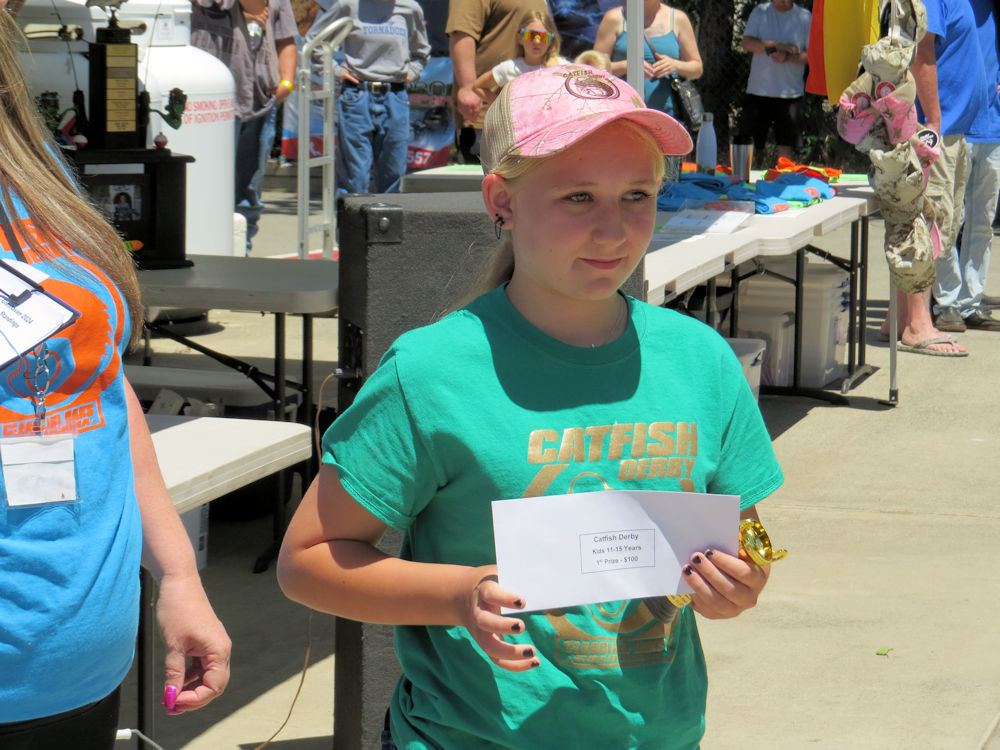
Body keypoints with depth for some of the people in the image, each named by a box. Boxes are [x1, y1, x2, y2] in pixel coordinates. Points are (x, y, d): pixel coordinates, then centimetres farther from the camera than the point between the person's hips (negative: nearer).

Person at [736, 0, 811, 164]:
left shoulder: (805, 17, 3)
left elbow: (812, 54, -1)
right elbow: (746, 42, -6)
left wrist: (788, 57, -20)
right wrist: (779, 45, -17)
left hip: (790, 93, 0)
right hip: (759, 90, 0)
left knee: (786, 145, 1)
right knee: (748, 143, 0)